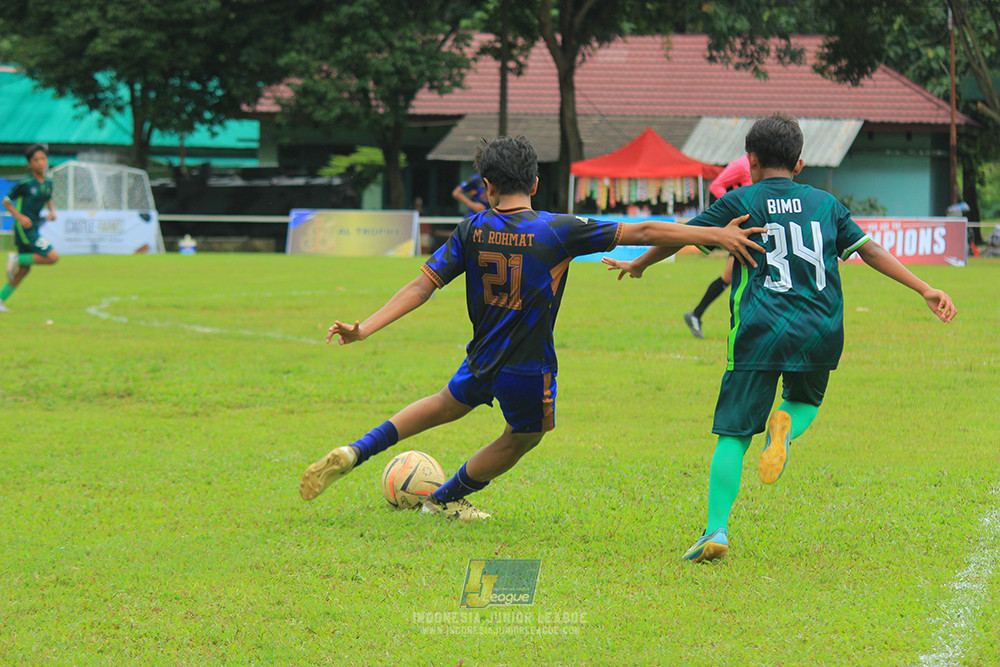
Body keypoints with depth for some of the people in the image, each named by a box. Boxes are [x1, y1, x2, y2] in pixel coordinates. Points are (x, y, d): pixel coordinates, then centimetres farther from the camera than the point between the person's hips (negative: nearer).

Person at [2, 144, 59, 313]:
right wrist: (19, 216, -18)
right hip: (24, 228, -8)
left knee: (24, 269, 11)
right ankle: (16, 259, -3)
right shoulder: (26, 184, -13)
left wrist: (52, 211, 7)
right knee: (53, 257, -15)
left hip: (33, 229, 8)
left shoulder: (47, 183, 7)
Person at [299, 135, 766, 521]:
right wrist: (716, 235, -16)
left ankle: (354, 454, 23)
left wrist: (363, 329, -5)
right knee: (523, 437, 26)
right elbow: (643, 232, -15)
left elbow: (422, 285, -8)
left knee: (449, 404, 33)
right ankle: (444, 500, 41)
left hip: (482, 361, 4)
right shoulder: (557, 232, -14)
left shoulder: (472, 231, -5)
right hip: (529, 370, -4)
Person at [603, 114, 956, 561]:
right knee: (806, 402, 28)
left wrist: (637, 266, 29)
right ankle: (787, 424, -8)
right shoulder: (825, 203, 15)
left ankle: (716, 530, -10)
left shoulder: (740, 202, 8)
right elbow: (867, 249, 11)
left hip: (760, 334, -2)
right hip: (820, 333, 2)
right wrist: (924, 289, 14)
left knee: (733, 434, 1)